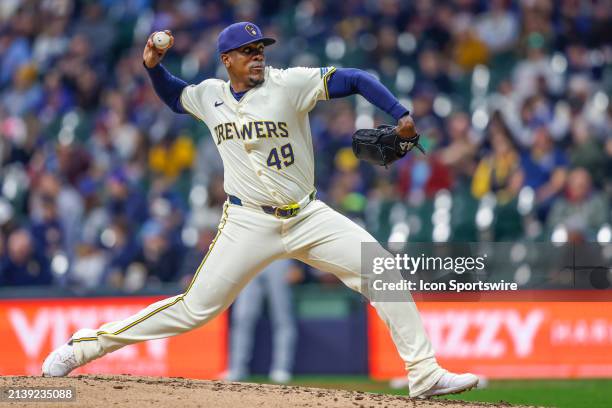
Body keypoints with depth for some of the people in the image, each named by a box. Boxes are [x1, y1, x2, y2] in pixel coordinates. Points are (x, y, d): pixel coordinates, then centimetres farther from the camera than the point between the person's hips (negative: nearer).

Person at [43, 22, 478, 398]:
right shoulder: (209, 95, 5)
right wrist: (154, 65, 7)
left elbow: (353, 79, -11)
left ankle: (425, 374, -5)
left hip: (308, 216, 1)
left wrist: (401, 115, -22)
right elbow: (174, 96, 27)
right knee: (195, 307, -7)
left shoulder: (288, 84, -6)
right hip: (248, 224, 0)